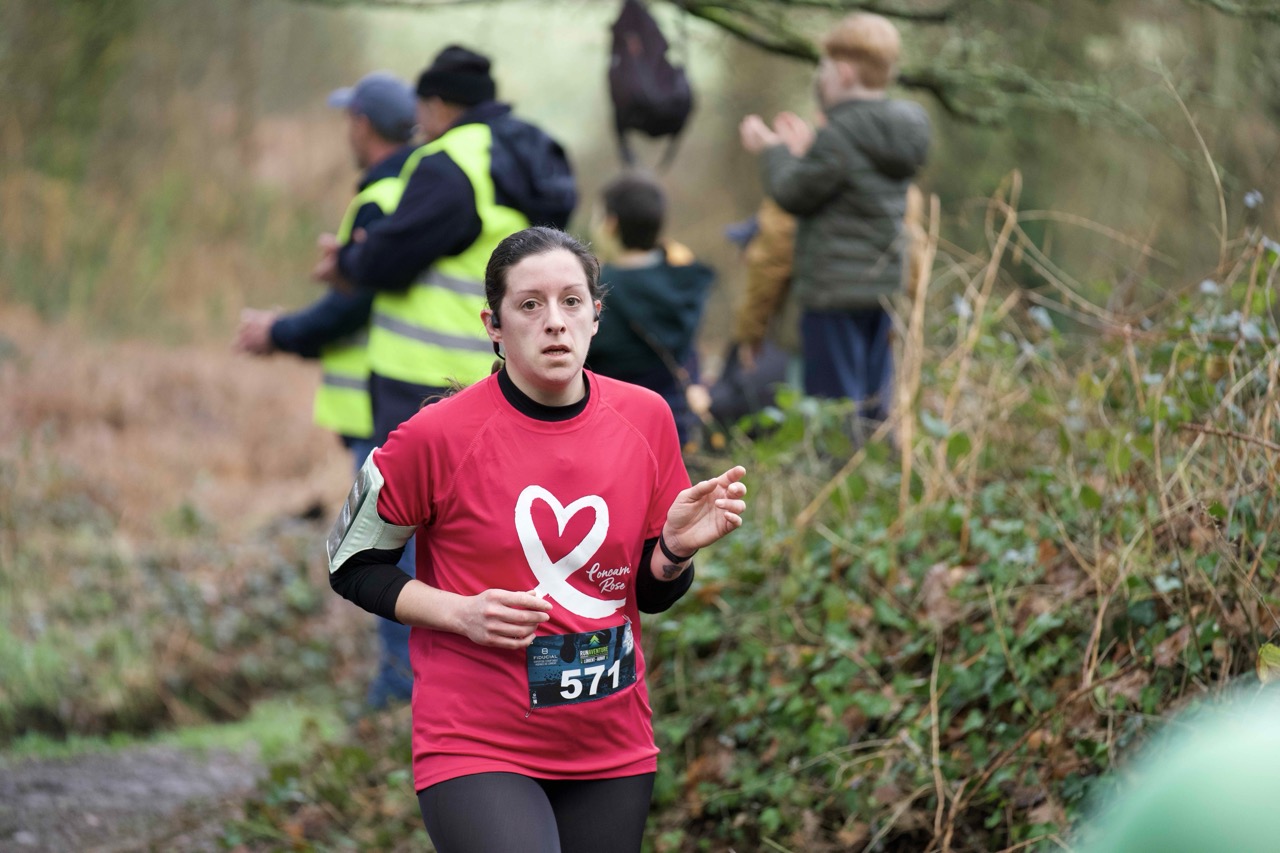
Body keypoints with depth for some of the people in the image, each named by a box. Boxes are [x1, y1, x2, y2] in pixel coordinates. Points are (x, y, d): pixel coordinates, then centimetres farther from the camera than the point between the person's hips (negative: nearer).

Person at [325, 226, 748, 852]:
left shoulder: (645, 418, 1)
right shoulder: (436, 436, -10)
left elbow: (650, 594, 11)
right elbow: (352, 565, 1)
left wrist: (677, 548, -11)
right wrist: (461, 613, -13)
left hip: (614, 751, 5)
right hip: (477, 748, -5)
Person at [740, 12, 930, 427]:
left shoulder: (841, 135, -18)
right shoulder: (901, 130, 7)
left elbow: (792, 194, -10)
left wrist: (771, 149, 7)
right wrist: (806, 147, 25)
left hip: (835, 289, -8)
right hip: (884, 284, 8)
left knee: (835, 398, -4)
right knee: (874, 402, 14)